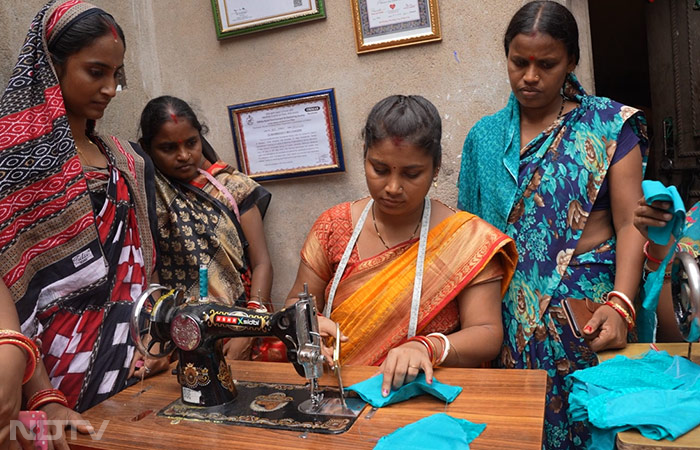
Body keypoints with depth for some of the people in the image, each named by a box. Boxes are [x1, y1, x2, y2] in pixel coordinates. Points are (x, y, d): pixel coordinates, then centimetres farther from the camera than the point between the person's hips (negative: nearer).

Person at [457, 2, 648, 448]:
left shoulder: (609, 124, 0)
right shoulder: (485, 136, 8)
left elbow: (630, 224, -7)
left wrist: (620, 305, -20)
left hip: (584, 308, -2)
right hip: (509, 314, 2)